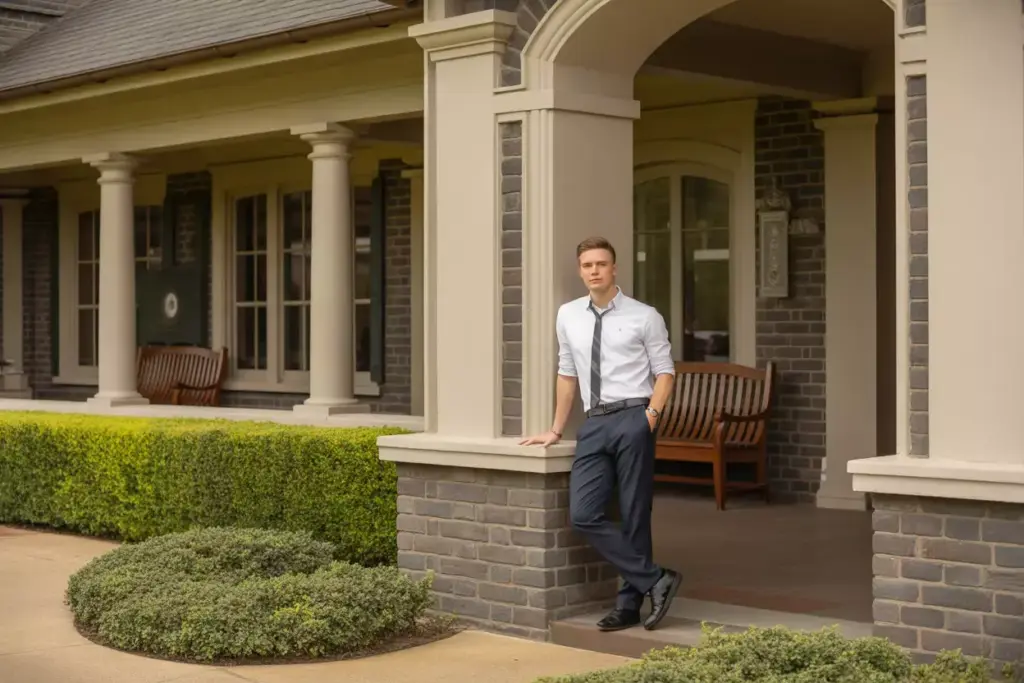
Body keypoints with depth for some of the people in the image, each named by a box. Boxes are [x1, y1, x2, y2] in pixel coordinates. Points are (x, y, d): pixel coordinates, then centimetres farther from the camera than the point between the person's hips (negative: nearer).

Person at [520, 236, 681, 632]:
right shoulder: (568, 317, 13)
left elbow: (664, 371, 3)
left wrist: (652, 414, -12)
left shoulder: (644, 317, 2)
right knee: (584, 515, -7)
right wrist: (557, 430, 20)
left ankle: (630, 603, 11)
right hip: (594, 423, 4)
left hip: (632, 420, -4)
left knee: (635, 515, 0)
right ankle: (656, 580, -1)